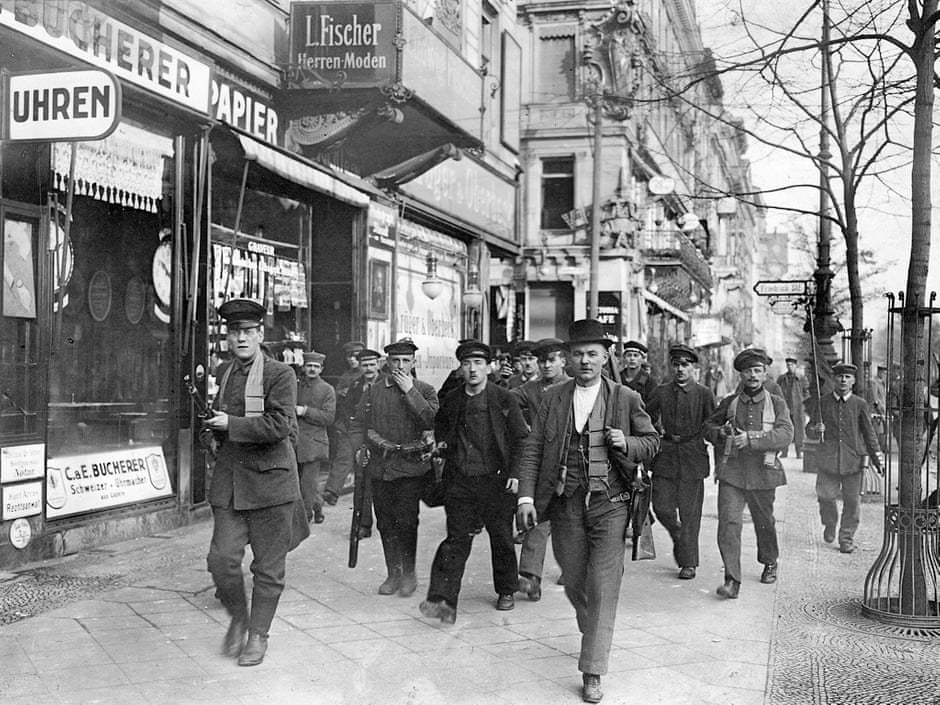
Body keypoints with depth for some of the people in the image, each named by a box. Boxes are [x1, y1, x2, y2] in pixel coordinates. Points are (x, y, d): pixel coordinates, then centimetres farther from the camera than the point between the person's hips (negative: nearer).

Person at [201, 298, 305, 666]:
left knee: (268, 566, 5)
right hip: (228, 481, 4)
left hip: (269, 480, -4)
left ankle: (258, 634, 21)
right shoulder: (223, 373, 12)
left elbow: (279, 425, -19)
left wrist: (231, 424, -16)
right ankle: (238, 618, 23)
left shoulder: (280, 375, -7)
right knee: (222, 560, -3)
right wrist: (213, 422, 6)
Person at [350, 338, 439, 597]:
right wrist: (359, 449, -5)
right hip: (380, 465, 3)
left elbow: (432, 420, -15)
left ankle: (409, 573, 8)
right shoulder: (373, 391, 9)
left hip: (411, 466, -3)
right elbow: (357, 424, 10)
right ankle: (393, 573, 20)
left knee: (406, 521, -8)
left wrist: (410, 392, -16)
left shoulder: (424, 390, 3)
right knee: (385, 522, 7)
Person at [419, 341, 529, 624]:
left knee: (501, 539, 11)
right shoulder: (451, 401, 8)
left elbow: (520, 438, -1)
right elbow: (440, 428, 28)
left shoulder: (504, 399, -2)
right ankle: (442, 600, -14)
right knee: (456, 539, -6)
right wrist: (441, 444, 8)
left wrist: (516, 473, -9)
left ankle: (506, 591, 30)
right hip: (459, 481, 2)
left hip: (495, 480, -2)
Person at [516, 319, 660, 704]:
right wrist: (526, 496, -6)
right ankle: (593, 635, 41)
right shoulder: (553, 397, 5)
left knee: (603, 588, -7)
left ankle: (592, 672, 0)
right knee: (574, 584, 12)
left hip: (609, 503, -2)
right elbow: (533, 449, 4)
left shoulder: (626, 399, 1)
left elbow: (652, 441, 10)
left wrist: (627, 443, -12)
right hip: (566, 503, 2)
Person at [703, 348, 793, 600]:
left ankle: (770, 563, 44)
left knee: (764, 522, 17)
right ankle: (732, 580, -14)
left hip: (762, 473, 0)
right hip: (731, 472, 0)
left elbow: (785, 434, -13)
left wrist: (751, 438, -23)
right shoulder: (729, 402, 7)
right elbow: (709, 425, 18)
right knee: (728, 522, -14)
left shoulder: (777, 404, 2)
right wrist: (720, 433, -5)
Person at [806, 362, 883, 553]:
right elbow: (810, 427, 13)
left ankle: (847, 538, 15)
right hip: (828, 458, 0)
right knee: (826, 495, -3)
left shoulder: (860, 404, 4)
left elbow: (869, 433, 8)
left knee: (852, 500, 1)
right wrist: (816, 430, -11)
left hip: (854, 459, 0)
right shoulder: (822, 403, 5)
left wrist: (877, 458, 4)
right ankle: (829, 524, 27)